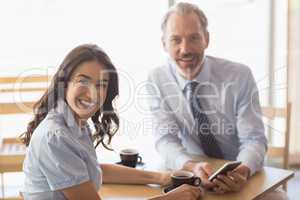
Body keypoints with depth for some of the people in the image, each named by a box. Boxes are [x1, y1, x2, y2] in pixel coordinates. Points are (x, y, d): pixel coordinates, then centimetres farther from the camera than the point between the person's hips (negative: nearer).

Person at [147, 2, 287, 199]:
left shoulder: (240, 75, -10)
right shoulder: (157, 80, -6)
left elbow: (253, 140, -12)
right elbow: (166, 138, -12)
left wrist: (243, 172, -34)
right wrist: (192, 167, -33)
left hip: (240, 178, -1)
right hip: (191, 179, 1)